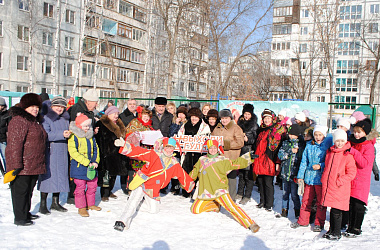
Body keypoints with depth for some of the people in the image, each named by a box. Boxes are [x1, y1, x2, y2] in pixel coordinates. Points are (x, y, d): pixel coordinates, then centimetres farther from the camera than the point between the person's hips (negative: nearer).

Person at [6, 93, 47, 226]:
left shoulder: (35, 121, 16)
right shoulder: (19, 121, -14)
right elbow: (14, 144, -20)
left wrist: (39, 164, 26)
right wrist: (16, 164, -23)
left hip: (34, 165, 9)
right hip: (22, 166, -9)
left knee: (29, 190, 18)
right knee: (20, 190, 0)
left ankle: (26, 213, 32)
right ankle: (19, 218, 9)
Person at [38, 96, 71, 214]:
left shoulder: (65, 120, 14)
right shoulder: (46, 119, -5)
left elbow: (68, 133, 21)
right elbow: (46, 135, -17)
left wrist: (70, 133, -1)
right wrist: (61, 134, -25)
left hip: (62, 152, 6)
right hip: (49, 152, -6)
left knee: (60, 176, 10)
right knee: (47, 176, -3)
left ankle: (55, 202, 23)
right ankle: (43, 204, 9)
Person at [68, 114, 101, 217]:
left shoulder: (91, 136, 12)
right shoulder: (73, 137, -10)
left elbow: (95, 149, 14)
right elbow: (73, 152, -18)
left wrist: (95, 161, -3)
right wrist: (87, 162, -21)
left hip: (91, 166, 6)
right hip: (79, 166, -6)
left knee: (92, 185, 13)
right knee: (80, 187, -1)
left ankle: (90, 204, 30)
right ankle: (81, 207, 12)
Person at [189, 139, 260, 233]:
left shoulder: (222, 160, 3)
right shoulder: (202, 160, 13)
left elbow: (235, 164, -5)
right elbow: (194, 173, 26)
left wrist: (249, 157, -13)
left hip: (219, 190, -5)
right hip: (205, 192, 5)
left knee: (231, 207, -21)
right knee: (195, 210, 5)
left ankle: (250, 224, -19)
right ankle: (215, 206, 24)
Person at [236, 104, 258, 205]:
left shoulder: (254, 125, -2)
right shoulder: (240, 122, 13)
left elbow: (256, 139, -6)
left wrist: (248, 139, -21)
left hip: (249, 151, -5)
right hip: (240, 150, 5)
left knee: (248, 174, -4)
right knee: (241, 173, 12)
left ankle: (247, 196, 4)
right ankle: (240, 193, 22)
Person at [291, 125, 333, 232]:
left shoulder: (327, 146, -4)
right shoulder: (309, 146, 9)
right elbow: (304, 162, 13)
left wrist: (320, 166, -19)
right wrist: (300, 175, 11)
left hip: (321, 178, -4)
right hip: (309, 178, 4)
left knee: (321, 202, 5)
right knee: (306, 200, 11)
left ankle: (319, 223, 18)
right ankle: (303, 221, 23)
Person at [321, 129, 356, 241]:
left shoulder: (348, 155, -11)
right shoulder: (329, 152, 8)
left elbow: (351, 173, -10)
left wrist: (339, 181, -15)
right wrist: (324, 179, 16)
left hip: (340, 188, -5)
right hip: (328, 186, 5)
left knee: (336, 211, 0)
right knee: (332, 210, 16)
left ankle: (337, 233, 16)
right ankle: (331, 230, 30)